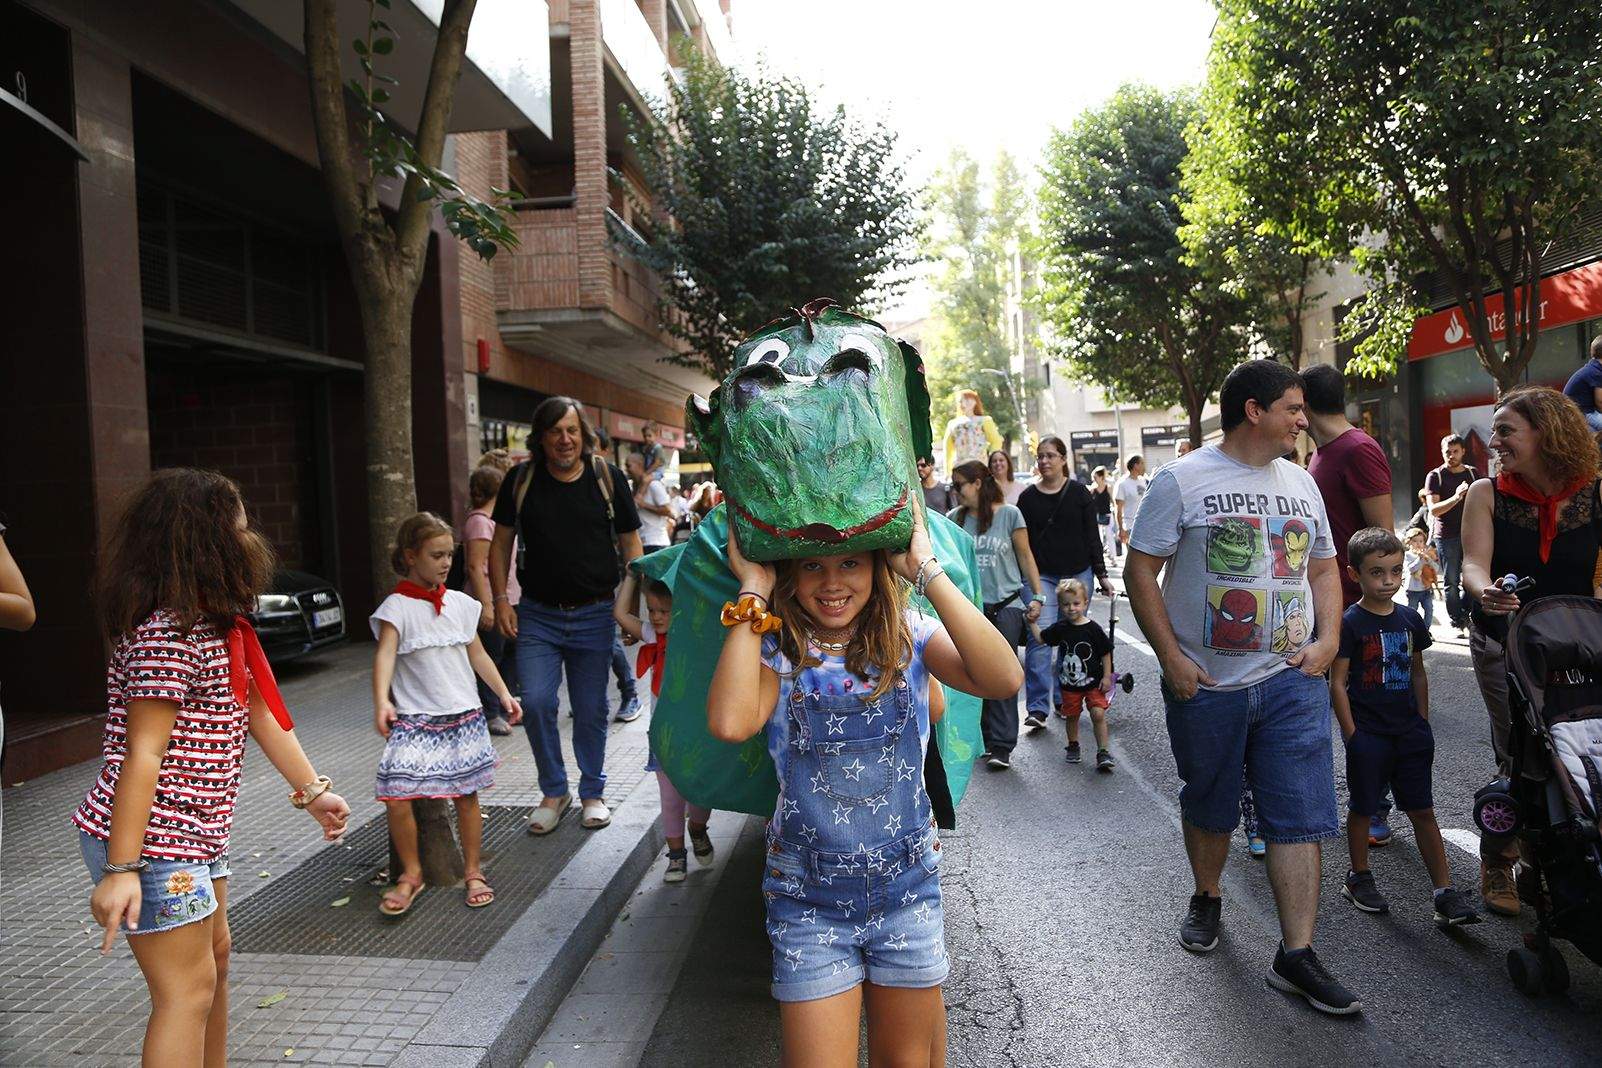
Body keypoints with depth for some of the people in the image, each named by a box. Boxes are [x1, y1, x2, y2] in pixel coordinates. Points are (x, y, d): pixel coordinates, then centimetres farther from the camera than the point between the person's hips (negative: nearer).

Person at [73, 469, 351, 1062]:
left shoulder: (223, 623, 8)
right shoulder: (169, 632, -22)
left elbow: (257, 710, 12)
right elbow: (143, 755, -24)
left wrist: (312, 790, 14)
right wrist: (121, 869, -22)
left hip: (196, 833, 10)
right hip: (152, 840, -10)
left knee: (214, 958, 22)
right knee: (188, 988, -3)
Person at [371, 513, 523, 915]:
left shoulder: (460, 603, 9)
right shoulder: (397, 606, -5)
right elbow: (385, 655, -20)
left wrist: (504, 694, 12)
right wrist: (381, 702, -34)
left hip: (464, 714, 4)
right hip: (414, 719, -3)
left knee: (467, 795, 6)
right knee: (396, 795, -12)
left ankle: (472, 871, 23)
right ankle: (411, 873, 10)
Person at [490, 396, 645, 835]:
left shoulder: (607, 478, -1)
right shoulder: (521, 479, 1)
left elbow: (630, 544, 4)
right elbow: (501, 542, 8)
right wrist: (501, 598, -1)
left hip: (594, 615, 0)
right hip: (538, 615, 1)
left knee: (591, 710, 8)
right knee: (536, 703, -9)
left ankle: (592, 793, 27)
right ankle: (554, 792, 13)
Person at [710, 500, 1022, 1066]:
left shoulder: (908, 636, -6)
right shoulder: (775, 650, -8)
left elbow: (1002, 679, -24)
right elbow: (730, 722, -30)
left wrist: (926, 569, -24)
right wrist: (754, 590, -21)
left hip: (906, 886, 1)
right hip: (808, 898, -1)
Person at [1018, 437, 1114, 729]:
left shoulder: (1079, 493, 2)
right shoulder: (1027, 497, 5)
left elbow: (1092, 537, 4)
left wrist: (1101, 575, 1)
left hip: (1078, 574, 1)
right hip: (1041, 575, 0)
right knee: (1040, 636, -13)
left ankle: (1063, 699, 21)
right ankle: (1037, 708, -13)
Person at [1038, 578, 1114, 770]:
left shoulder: (1093, 628, -13)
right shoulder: (1060, 628, -4)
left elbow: (1106, 653, -5)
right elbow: (1041, 639, 8)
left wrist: (1107, 677, -7)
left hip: (1093, 682, -3)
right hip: (1069, 683, 3)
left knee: (1098, 714, -11)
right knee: (1072, 716, 15)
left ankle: (1103, 752, -1)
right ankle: (1073, 746, 35)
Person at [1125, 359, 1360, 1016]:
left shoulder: (1301, 483, 11)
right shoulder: (1183, 480, -7)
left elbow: (1324, 569, 18)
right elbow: (1140, 569, -8)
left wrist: (1327, 640, 1)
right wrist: (1171, 657, -13)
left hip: (1292, 679, 4)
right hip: (1205, 684, -3)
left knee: (1300, 815, -1)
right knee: (1209, 807, 15)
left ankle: (1296, 955, 8)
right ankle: (1206, 900, 39)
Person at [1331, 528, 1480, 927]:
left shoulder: (1410, 619, 6)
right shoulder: (1350, 623, -11)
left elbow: (1418, 674, 15)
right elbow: (1337, 682, -11)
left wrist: (1423, 724, 12)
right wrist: (1351, 734, -12)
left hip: (1409, 733, 5)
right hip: (1368, 734, -5)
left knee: (1423, 811, 7)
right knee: (1362, 808, 9)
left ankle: (1446, 895, 10)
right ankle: (1359, 878, 25)